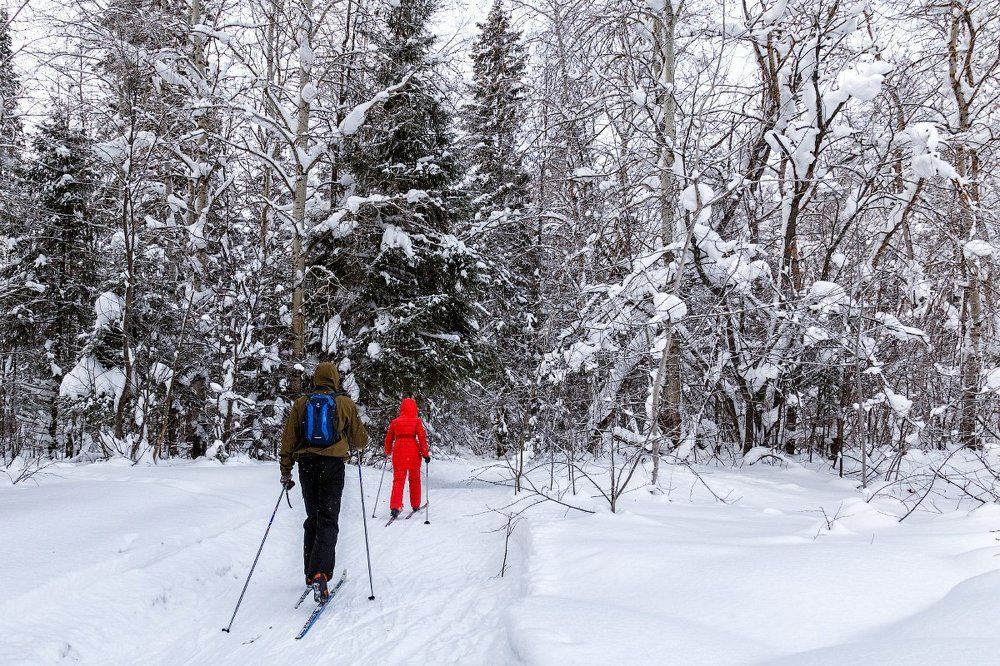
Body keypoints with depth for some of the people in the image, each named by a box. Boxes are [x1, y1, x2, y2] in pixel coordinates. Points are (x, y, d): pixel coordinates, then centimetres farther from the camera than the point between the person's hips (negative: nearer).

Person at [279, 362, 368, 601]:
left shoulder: (301, 403, 7)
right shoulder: (345, 403, 1)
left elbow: (288, 440, 6)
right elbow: (360, 440, 7)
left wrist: (286, 471, 12)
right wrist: (353, 445, 30)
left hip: (307, 465, 3)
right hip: (333, 466, -3)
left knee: (312, 520, 16)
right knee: (328, 521, -5)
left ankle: (311, 573, 19)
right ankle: (320, 573, -23)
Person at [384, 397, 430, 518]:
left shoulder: (395, 422, 4)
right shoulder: (417, 421, -3)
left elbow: (388, 439, 10)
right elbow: (422, 438, -7)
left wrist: (388, 452, 26)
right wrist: (425, 454, -1)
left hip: (398, 451, 1)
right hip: (413, 452, -1)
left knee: (398, 479, 0)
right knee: (414, 479, 16)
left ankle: (395, 506, -17)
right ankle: (415, 505, 26)